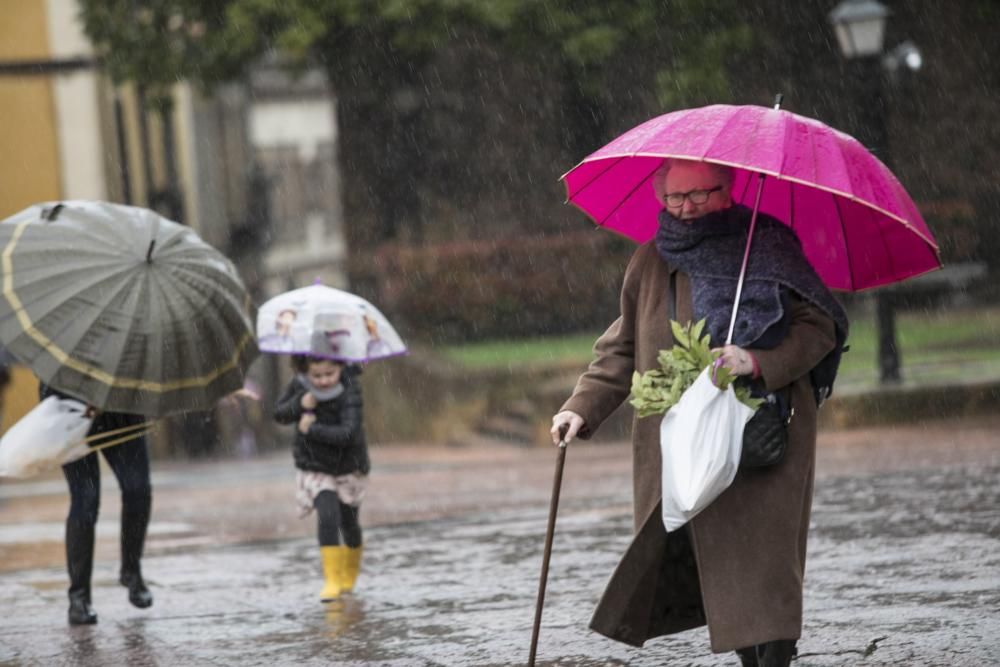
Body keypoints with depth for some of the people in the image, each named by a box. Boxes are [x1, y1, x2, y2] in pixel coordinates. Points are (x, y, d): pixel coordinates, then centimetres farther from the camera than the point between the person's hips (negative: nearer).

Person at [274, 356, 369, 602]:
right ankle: (332, 580, -18)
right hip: (315, 468, 1)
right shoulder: (298, 386, -11)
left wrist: (311, 429, -30)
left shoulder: (349, 392, -24)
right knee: (328, 517, -20)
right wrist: (300, 404, -21)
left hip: (348, 468, -1)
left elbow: (347, 433, -32)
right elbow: (279, 414, -2)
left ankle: (350, 575, 41)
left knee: (349, 524, 14)